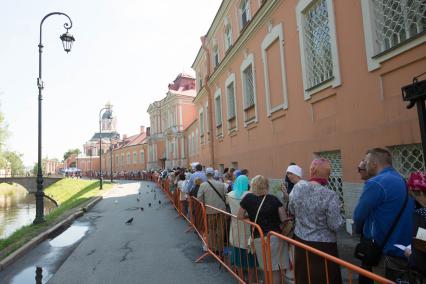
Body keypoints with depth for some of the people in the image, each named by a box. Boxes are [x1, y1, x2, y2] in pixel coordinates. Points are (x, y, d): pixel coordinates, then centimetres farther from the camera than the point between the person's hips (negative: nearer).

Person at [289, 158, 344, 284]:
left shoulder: (298, 187, -9)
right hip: (323, 245, -4)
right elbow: (335, 225, -16)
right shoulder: (330, 196, -22)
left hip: (300, 241, 4)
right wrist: (340, 217, 3)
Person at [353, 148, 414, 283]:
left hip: (382, 251, -8)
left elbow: (359, 215, -16)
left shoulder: (376, 183, -20)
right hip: (403, 250, 8)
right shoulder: (403, 182, 7)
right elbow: (402, 215, 15)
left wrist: (359, 231, 5)